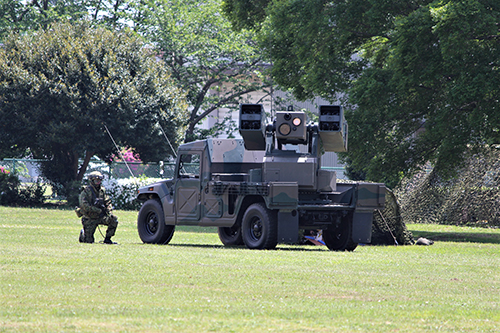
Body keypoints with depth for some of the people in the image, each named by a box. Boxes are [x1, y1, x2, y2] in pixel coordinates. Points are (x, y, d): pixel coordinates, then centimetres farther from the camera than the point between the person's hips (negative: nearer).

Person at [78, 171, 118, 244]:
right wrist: (99, 210, -25)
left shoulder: (102, 191, 5)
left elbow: (107, 202, 10)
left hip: (100, 217, 5)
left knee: (114, 221, -19)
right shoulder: (86, 191, -13)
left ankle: (107, 239, -2)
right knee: (89, 241, -5)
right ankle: (83, 234, 31)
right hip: (90, 218, -5)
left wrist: (109, 212, -10)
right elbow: (85, 206, -23)